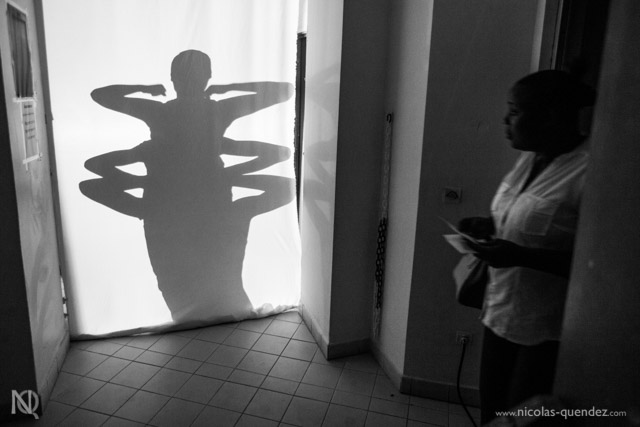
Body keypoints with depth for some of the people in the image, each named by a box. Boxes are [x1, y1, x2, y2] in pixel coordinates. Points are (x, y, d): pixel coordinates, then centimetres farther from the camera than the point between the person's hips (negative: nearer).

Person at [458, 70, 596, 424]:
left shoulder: (591, 171, -21)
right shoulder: (529, 158, 6)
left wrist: (519, 255, -28)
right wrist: (490, 226, 0)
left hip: (547, 332, -7)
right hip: (501, 314, 8)